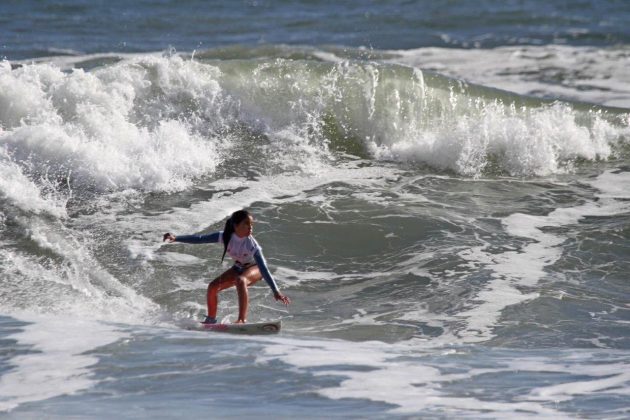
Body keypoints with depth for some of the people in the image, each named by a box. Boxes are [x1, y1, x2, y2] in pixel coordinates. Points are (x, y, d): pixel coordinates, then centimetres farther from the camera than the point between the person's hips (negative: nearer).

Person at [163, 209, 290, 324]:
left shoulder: (251, 245, -34)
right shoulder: (226, 237, -23)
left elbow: (264, 269, -36)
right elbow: (200, 239, -21)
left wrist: (276, 291, -42)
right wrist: (176, 238, -30)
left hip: (256, 268, -5)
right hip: (239, 268, 5)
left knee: (240, 280, -37)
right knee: (213, 286, -4)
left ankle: (242, 319, -38)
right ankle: (211, 319, 17)